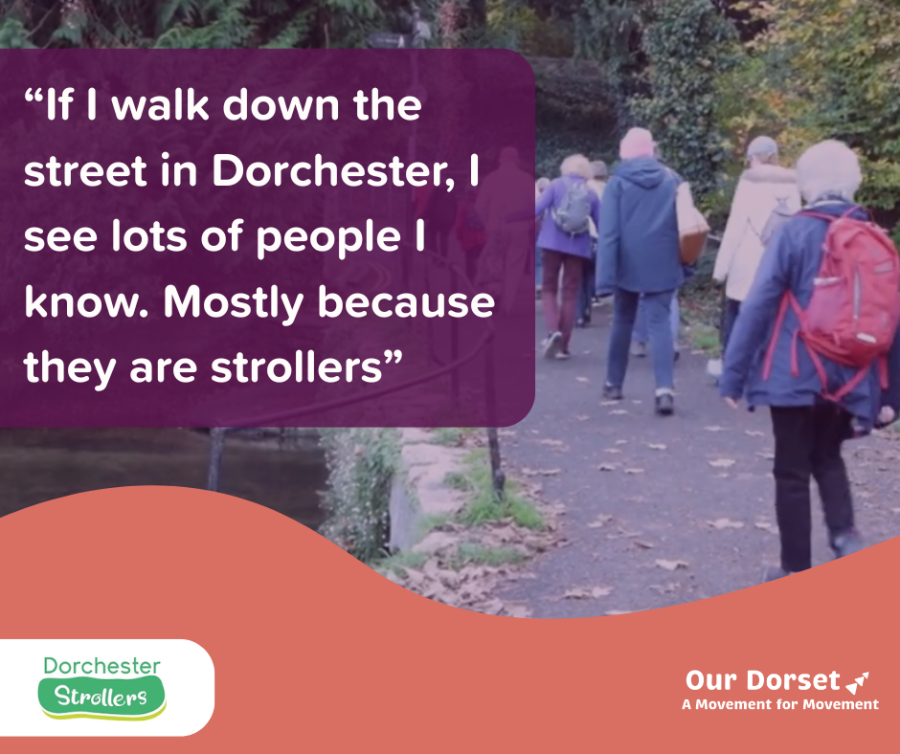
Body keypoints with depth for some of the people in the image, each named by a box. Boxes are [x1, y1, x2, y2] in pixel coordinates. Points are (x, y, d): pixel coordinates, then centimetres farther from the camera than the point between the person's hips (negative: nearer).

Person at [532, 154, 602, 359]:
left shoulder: (557, 185, 1)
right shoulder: (591, 194, 6)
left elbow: (538, 208, -10)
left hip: (553, 243, -1)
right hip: (577, 247, 1)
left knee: (549, 289, 12)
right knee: (570, 294, 8)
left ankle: (553, 330, -14)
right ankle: (563, 346, 6)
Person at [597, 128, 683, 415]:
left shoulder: (617, 183, -4)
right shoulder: (672, 180, 4)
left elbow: (609, 231, -9)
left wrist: (607, 272, -11)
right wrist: (683, 262, 14)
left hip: (629, 265, -1)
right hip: (663, 265, 1)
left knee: (623, 322, 15)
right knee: (660, 324, -3)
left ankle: (614, 384, 25)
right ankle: (665, 389, -19)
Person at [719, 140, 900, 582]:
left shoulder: (794, 233, -8)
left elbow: (757, 306, -12)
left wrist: (733, 376, -7)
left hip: (797, 375, -4)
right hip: (850, 380, 4)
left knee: (792, 473, 9)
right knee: (828, 458, 25)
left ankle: (797, 573, 14)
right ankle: (845, 535, 3)